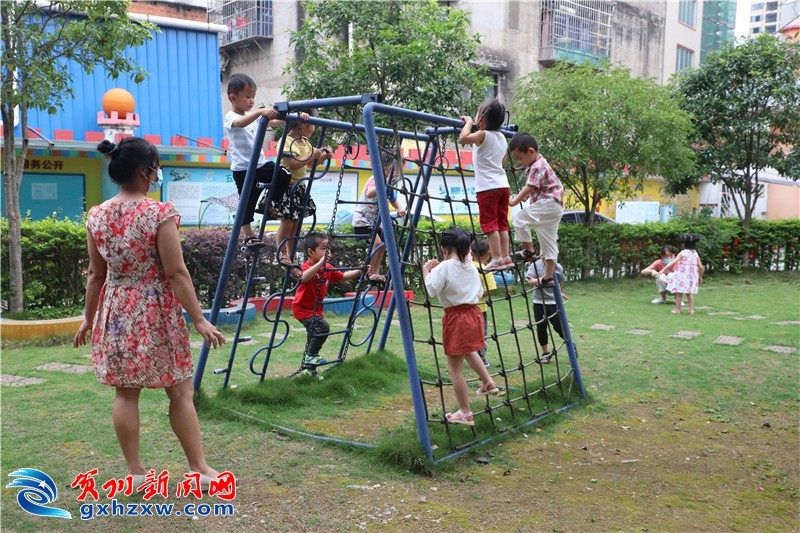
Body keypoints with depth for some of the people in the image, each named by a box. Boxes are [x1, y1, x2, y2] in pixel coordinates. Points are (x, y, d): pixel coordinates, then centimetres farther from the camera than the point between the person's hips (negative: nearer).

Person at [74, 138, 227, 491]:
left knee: (126, 393, 11)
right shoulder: (160, 214, -15)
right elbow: (176, 273, -16)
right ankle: (199, 469, 14)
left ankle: (135, 471, 18)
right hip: (156, 311, -5)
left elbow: (96, 274, 7)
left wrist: (88, 318, 17)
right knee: (180, 392, 5)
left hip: (115, 312, 5)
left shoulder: (96, 216, 1)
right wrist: (199, 319, -11)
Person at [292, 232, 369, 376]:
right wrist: (320, 263, -57)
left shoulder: (328, 268, -1)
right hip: (302, 308, -9)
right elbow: (303, 278, -50)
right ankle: (311, 355, -12)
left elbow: (343, 276, 10)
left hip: (316, 309, 9)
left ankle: (308, 367, 32)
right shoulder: (307, 267, -26)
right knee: (323, 327, -28)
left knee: (315, 335, 16)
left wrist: (360, 271, -4)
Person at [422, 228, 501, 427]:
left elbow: (432, 289, -20)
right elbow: (479, 292, 14)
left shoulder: (444, 267, -13)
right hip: (473, 314, 7)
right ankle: (488, 382, 40)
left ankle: (465, 413, 8)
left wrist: (426, 270, -5)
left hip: (455, 319, -7)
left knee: (455, 367, 3)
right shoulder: (472, 267, 8)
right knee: (468, 350, 37)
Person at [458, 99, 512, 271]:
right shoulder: (502, 137, 16)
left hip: (487, 187, -8)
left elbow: (463, 138, -24)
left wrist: (468, 122, -6)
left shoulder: (483, 135, -8)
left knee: (490, 224, -6)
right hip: (502, 185, 8)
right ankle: (506, 257, 10)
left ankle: (497, 259, -10)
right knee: (502, 223, 11)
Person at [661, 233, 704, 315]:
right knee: (690, 293, 16)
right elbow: (701, 267, 4)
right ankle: (691, 310, 14)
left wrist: (663, 269, -20)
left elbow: (673, 262, -19)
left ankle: (677, 309, 9)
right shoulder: (695, 254, 3)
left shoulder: (682, 253, -11)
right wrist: (700, 277, 18)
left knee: (679, 293, 5)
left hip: (682, 276, -5)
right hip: (692, 277, 5)